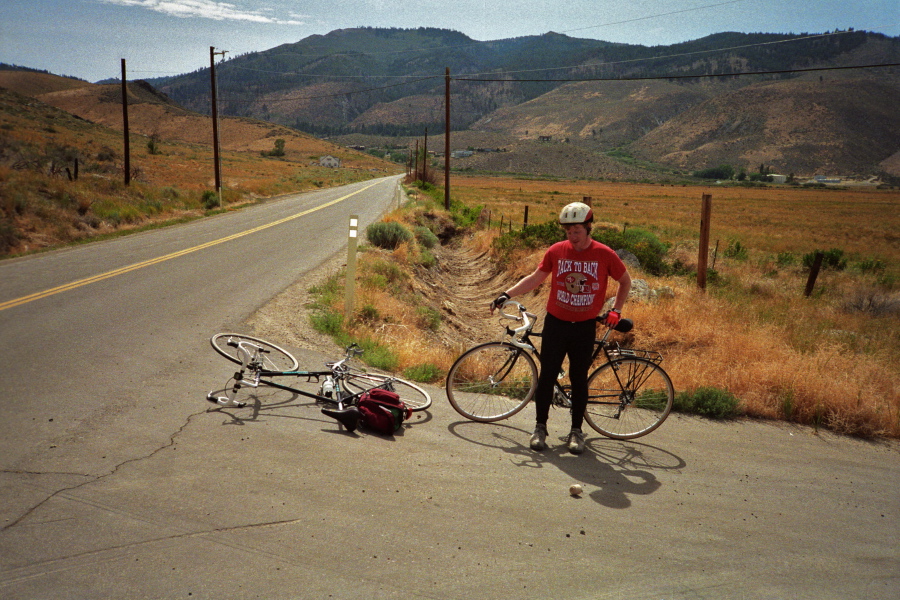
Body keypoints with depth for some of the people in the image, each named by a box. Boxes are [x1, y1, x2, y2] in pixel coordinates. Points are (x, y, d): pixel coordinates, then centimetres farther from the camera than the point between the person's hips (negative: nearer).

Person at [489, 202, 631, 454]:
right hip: (555, 323, 1)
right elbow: (535, 278, 7)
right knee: (547, 376, 3)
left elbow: (625, 281, 9)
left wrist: (616, 310, 3)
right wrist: (507, 295, 0)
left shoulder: (604, 255, -5)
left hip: (585, 327, -1)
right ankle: (540, 427, 18)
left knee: (579, 379, 8)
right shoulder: (556, 251, -2)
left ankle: (576, 431, 21)